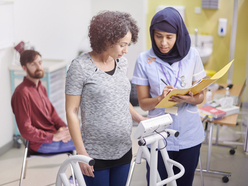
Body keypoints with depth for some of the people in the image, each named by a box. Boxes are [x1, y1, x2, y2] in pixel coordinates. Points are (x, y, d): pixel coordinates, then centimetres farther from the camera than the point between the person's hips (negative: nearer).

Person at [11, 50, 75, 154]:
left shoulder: (41, 88, 11)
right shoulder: (21, 93, -19)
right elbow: (25, 130, -20)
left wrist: (62, 127, -5)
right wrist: (53, 137, -24)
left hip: (53, 132, 9)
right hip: (40, 143, -9)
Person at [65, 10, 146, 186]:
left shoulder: (122, 62, 5)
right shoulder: (80, 66, -13)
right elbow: (71, 112, -11)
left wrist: (142, 120, 3)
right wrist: (81, 152, -13)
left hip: (124, 150, 6)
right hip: (96, 155, -5)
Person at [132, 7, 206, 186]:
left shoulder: (192, 55, -4)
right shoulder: (144, 59, -7)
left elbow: (201, 96, 2)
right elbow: (143, 103, -3)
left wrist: (189, 99, -20)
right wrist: (160, 98, -24)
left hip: (190, 134, 2)